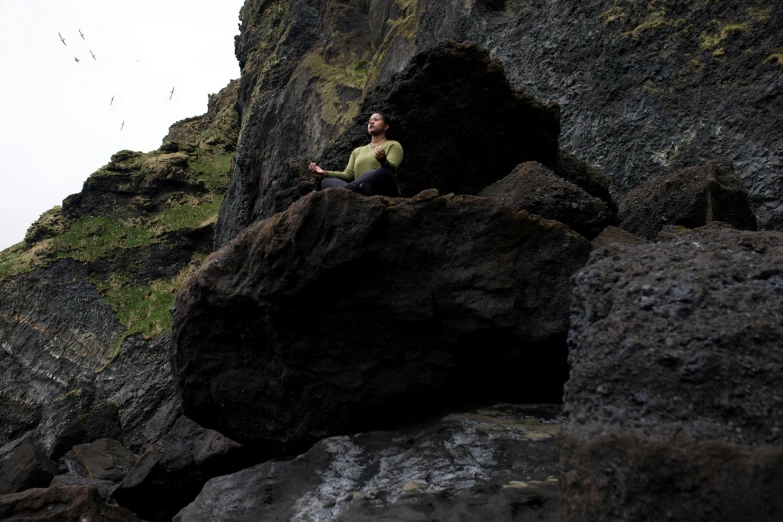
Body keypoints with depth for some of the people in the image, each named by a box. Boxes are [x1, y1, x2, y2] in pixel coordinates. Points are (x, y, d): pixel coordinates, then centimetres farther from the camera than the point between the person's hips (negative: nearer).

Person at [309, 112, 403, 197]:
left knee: (383, 171, -34)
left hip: (385, 194, -4)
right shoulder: (358, 151, 29)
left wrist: (383, 160, -30)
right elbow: (348, 174, 16)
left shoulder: (393, 145, 14)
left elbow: (391, 168, -6)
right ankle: (362, 191, -48)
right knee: (326, 181, -18)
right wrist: (325, 173, 0)